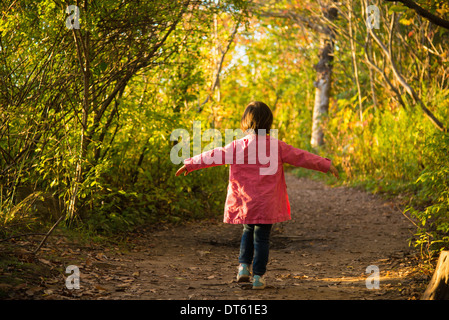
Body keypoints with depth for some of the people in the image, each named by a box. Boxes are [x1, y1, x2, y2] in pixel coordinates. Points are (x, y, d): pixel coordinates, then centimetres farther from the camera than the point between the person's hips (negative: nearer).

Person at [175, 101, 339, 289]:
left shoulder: (237, 147, -4)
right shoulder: (277, 147, -4)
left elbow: (212, 156, 2)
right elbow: (301, 157, 1)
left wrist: (189, 164, 14)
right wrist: (326, 165, 11)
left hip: (244, 203, 2)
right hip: (267, 205, -1)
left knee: (248, 231, 24)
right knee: (262, 238, 6)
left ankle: (243, 266, 13)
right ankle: (258, 277, 7)